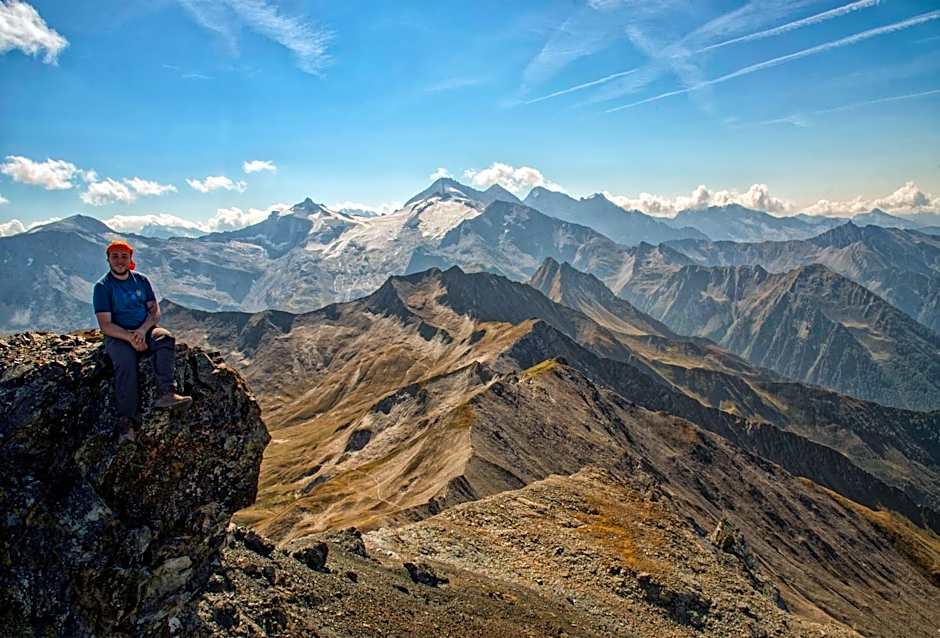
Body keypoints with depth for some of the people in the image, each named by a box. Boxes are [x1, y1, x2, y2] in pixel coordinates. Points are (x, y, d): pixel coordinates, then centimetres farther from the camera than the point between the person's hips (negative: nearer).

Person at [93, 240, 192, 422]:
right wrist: (130, 337, -24)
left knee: (166, 338, -30)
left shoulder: (141, 280, 11)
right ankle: (127, 420, -37)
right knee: (126, 361, -33)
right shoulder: (102, 287, -1)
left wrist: (142, 330, -16)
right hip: (118, 336, -3)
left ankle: (167, 393, -44)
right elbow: (105, 325, -9)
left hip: (145, 329, 3)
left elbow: (155, 310, 4)